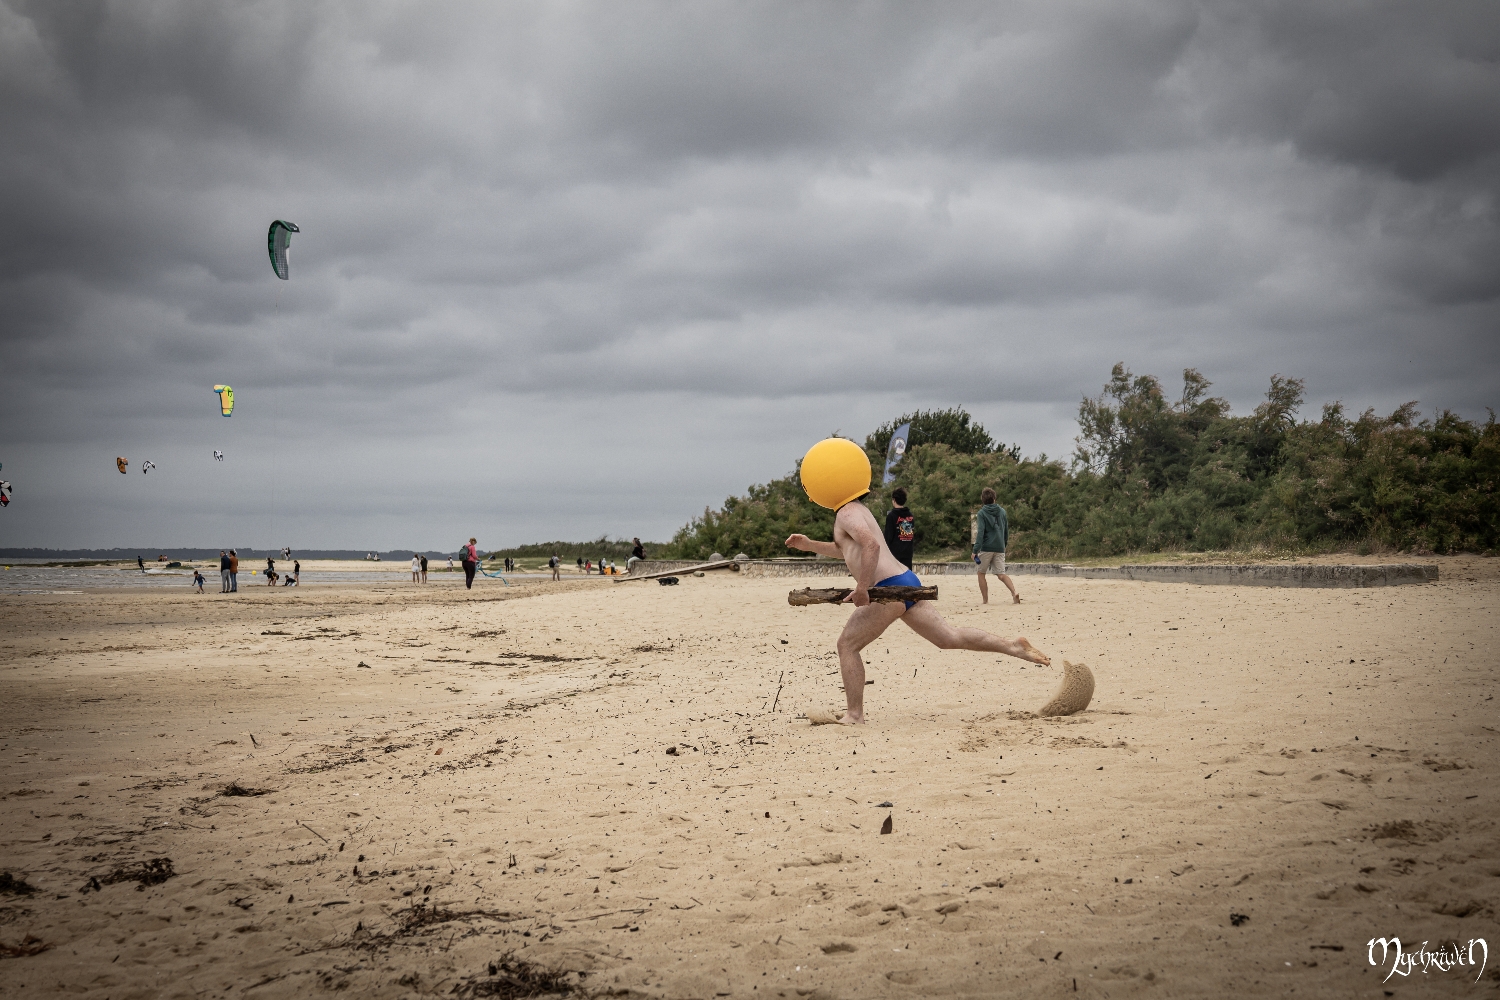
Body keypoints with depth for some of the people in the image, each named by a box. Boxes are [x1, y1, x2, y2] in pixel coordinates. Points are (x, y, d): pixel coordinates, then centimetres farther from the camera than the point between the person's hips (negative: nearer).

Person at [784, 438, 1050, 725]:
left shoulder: (847, 513, -6)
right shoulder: (857, 510, 24)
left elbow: (871, 545, -26)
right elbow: (849, 551, 42)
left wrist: (861, 588, -24)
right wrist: (810, 545, 34)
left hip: (890, 587, -10)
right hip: (906, 582, 10)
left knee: (847, 645, -1)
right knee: (949, 638, 9)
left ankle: (854, 715, -1)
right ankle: (1014, 646, 3)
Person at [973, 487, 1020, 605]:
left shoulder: (982, 513, -7)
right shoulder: (1002, 511, 8)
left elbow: (980, 533, -15)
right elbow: (1006, 530, 15)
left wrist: (975, 550, -17)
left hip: (986, 548, -4)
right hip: (999, 548, 4)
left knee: (981, 573, 12)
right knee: (1001, 574, 4)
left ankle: (985, 600, 9)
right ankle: (1014, 592, -20)